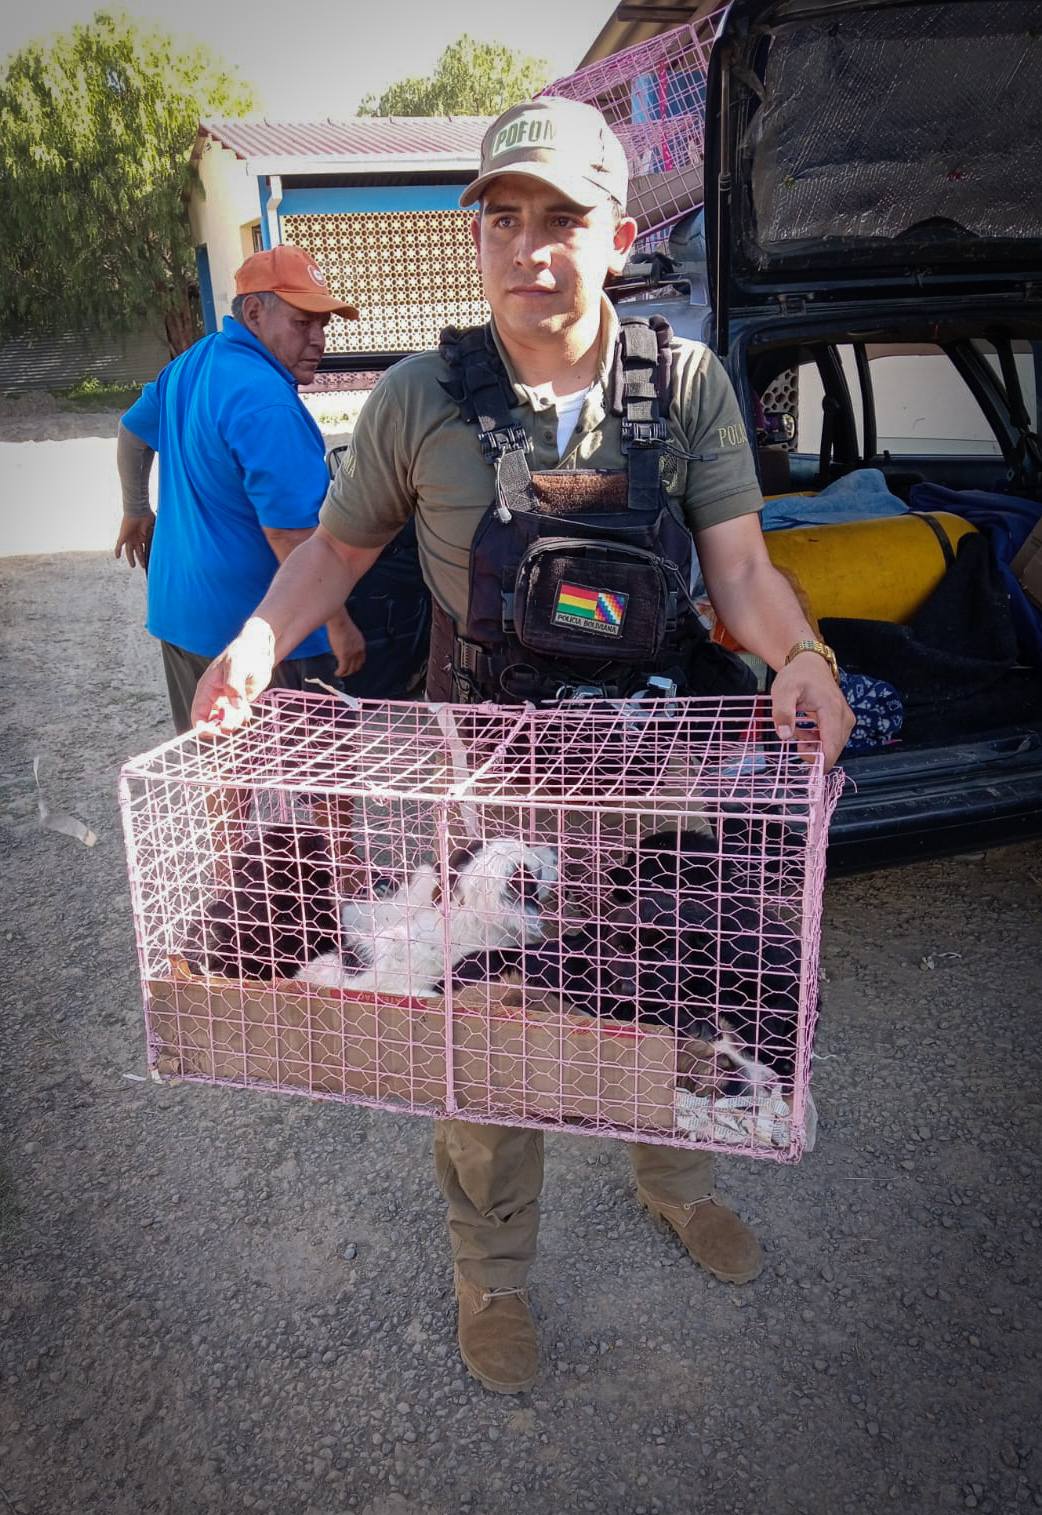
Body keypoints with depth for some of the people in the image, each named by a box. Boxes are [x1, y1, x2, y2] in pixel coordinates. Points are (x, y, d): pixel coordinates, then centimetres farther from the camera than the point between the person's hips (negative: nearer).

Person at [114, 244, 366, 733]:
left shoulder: (190, 364, 9)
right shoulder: (265, 403, -22)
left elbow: (132, 433, 24)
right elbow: (289, 531, -26)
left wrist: (137, 513, 38)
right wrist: (340, 624, -20)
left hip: (179, 613, 9)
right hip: (255, 634, -9)